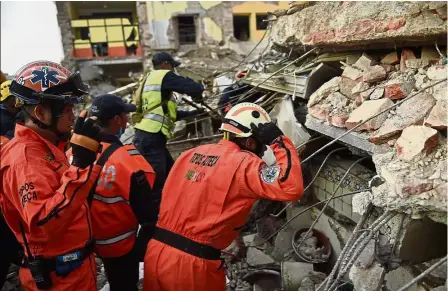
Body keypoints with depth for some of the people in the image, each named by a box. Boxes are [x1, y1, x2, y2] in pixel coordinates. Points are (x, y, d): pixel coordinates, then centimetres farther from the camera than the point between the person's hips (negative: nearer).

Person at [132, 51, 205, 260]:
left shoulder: (150, 80, 25)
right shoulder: (163, 76, -3)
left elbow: (167, 113, 29)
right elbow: (194, 87, -12)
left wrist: (191, 112, 33)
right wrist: (198, 94, 11)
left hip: (150, 138, 10)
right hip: (150, 139, -10)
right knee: (154, 190, -10)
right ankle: (142, 247, -8)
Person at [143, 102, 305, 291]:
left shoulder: (191, 154, 8)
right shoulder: (242, 163, -13)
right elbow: (291, 189, -21)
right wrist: (279, 141, -12)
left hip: (155, 251, 6)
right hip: (192, 263, -6)